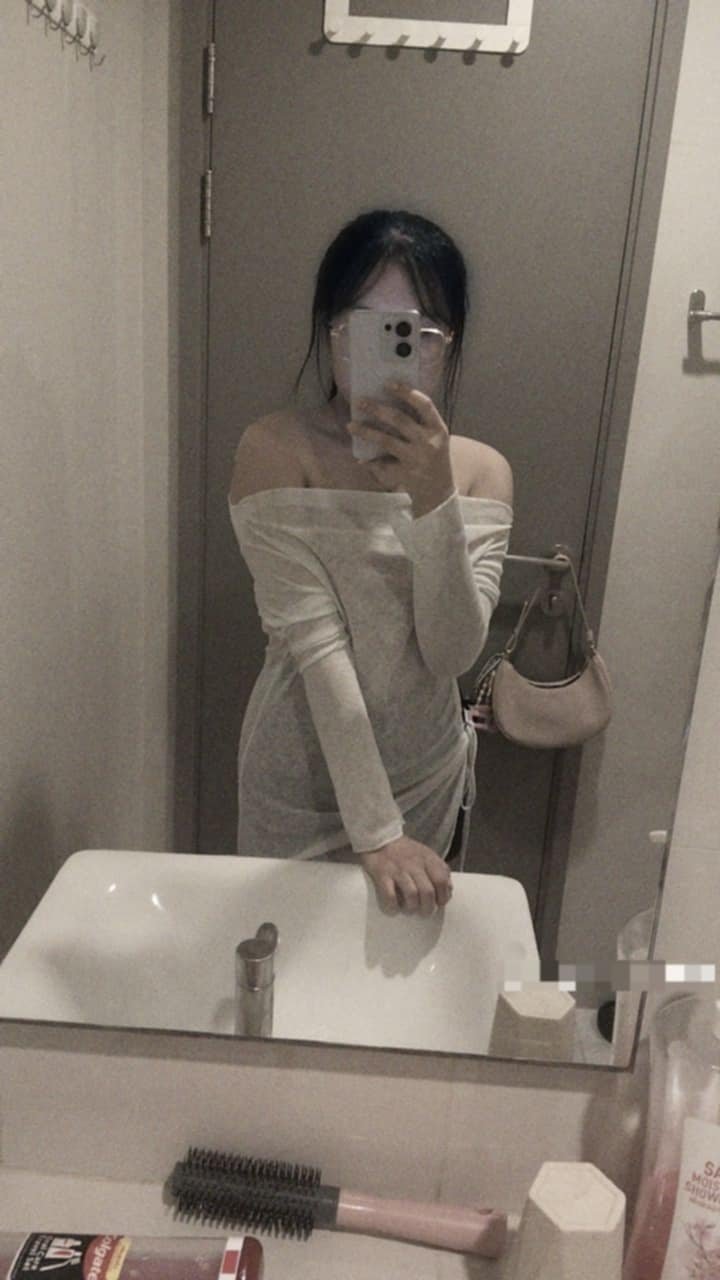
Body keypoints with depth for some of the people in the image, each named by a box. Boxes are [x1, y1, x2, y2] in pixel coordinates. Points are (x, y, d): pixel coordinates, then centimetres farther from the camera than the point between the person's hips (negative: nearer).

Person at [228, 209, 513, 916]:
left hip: (428, 775, 4)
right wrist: (375, 832, -24)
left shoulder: (481, 471, -6)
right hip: (305, 783, -3)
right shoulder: (276, 452, -17)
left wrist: (433, 498, -31)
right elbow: (315, 645, -22)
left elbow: (453, 652, -17)